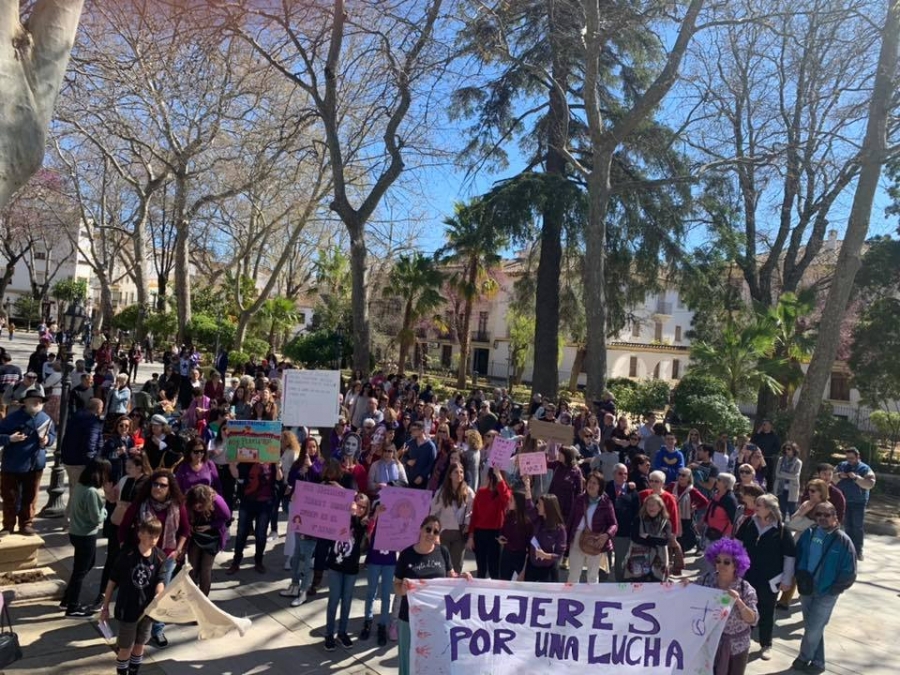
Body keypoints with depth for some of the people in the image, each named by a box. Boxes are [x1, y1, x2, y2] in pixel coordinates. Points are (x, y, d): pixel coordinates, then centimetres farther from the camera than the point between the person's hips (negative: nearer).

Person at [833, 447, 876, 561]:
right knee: (847, 526, 11)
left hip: (858, 502, -4)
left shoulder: (864, 468, -7)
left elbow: (870, 484, -19)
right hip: (844, 501, 4)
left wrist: (856, 477, -28)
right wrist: (839, 476, -18)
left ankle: (858, 551, 6)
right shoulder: (841, 466, 5)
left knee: (858, 527, -1)